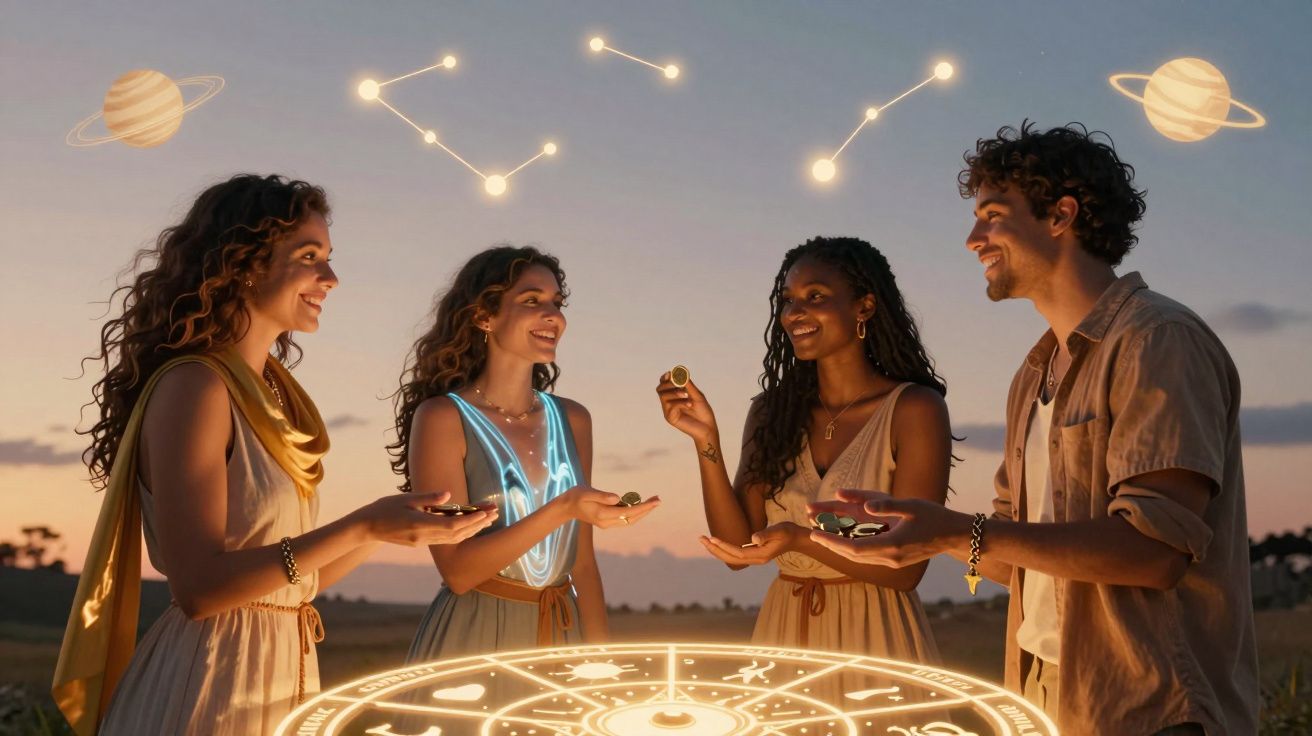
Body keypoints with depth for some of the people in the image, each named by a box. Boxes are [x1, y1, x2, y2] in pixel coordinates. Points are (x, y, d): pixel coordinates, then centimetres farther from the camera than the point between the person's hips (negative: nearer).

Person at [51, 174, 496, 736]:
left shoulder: (272, 396, 8)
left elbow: (293, 580, 11)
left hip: (281, 680, 8)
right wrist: (362, 526, -24)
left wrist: (394, 524, 0)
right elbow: (199, 586, -22)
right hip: (210, 690, -8)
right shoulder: (193, 386, -15)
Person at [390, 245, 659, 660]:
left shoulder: (572, 420, 4)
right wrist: (562, 510, -27)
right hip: (473, 641, -5)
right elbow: (458, 571, -16)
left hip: (562, 641, 5)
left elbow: (582, 563, 8)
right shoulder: (442, 417, -11)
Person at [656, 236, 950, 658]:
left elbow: (906, 569, -13)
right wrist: (706, 441, -13)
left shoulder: (914, 409, -11)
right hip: (783, 635, 3)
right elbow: (738, 548, -3)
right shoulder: (771, 411, 1)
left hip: (875, 642, -3)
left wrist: (801, 540, -27)